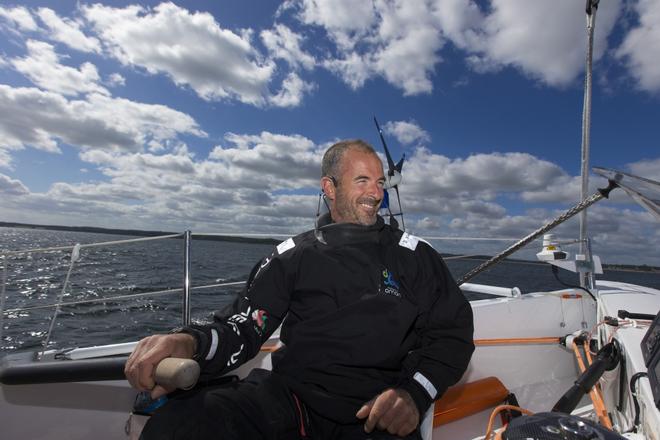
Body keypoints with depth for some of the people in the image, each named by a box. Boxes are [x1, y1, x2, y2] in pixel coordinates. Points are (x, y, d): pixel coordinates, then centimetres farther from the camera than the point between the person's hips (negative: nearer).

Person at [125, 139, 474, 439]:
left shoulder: (414, 255, 8)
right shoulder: (293, 255, 9)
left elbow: (452, 331, 7)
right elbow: (243, 326, 3)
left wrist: (414, 393, -11)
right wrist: (192, 341, -20)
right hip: (288, 395, 1)